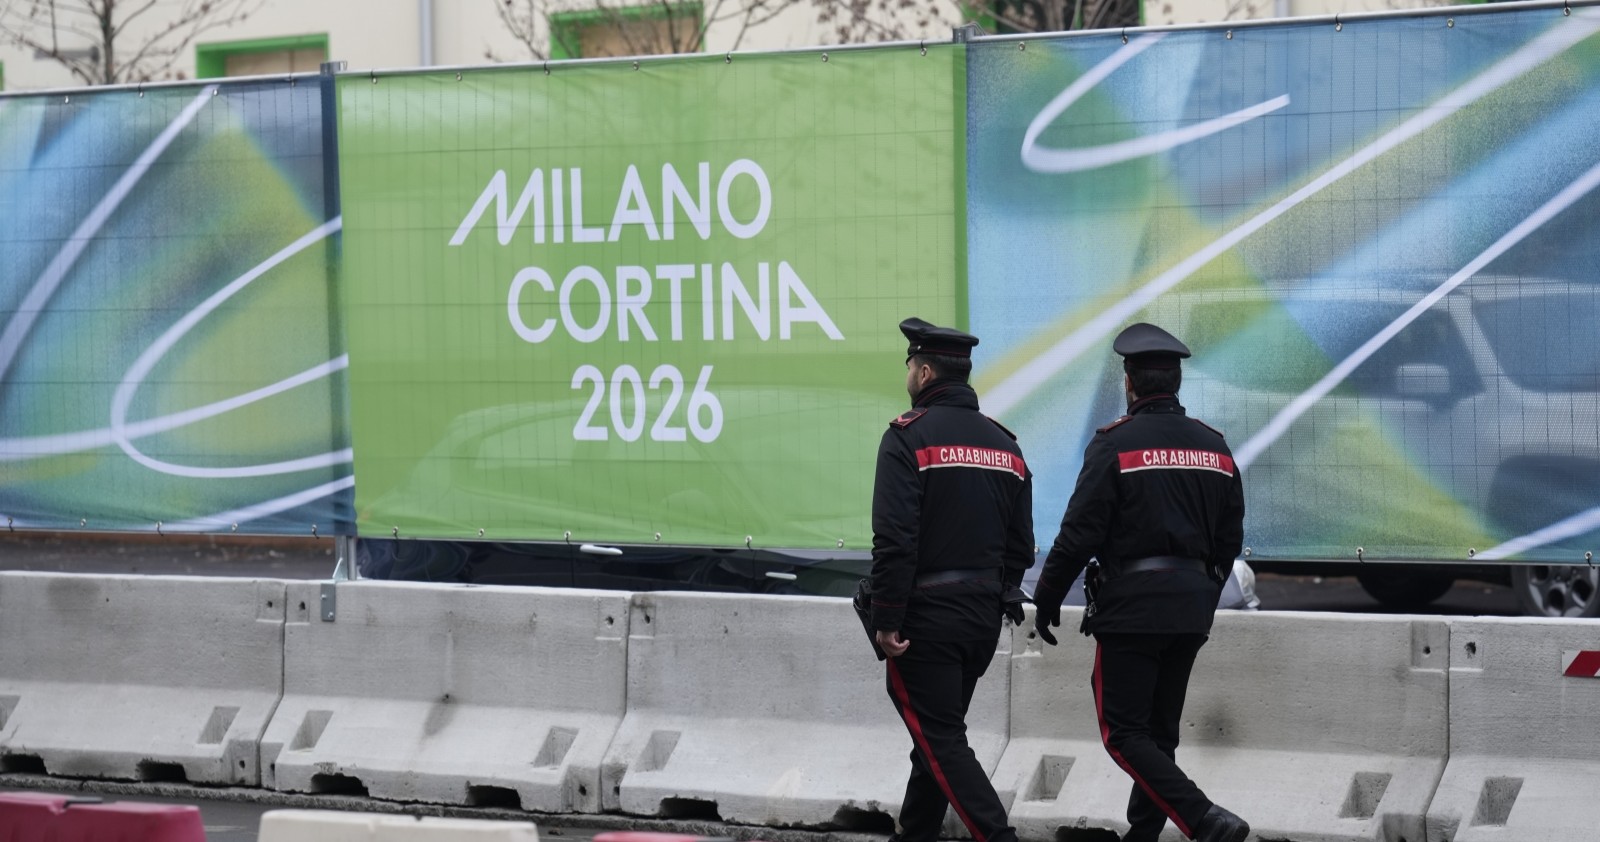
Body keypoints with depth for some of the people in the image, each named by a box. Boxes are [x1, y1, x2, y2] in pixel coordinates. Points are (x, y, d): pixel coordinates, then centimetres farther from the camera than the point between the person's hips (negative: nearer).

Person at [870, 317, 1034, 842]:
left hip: (926, 614, -7)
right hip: (984, 614, 7)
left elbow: (894, 538, -19)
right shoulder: (1003, 443, 10)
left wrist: (886, 620, -16)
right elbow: (1020, 544, 11)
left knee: (940, 740, -5)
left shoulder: (909, 436, -11)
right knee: (938, 732, 18)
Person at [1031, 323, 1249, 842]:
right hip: (1191, 609, 6)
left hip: (1130, 605, -6)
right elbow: (1229, 539, 14)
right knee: (1159, 730, 15)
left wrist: (1046, 599, -2)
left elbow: (1079, 532, -13)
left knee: (1124, 732, -4)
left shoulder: (1115, 444, -9)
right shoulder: (1214, 447, 9)